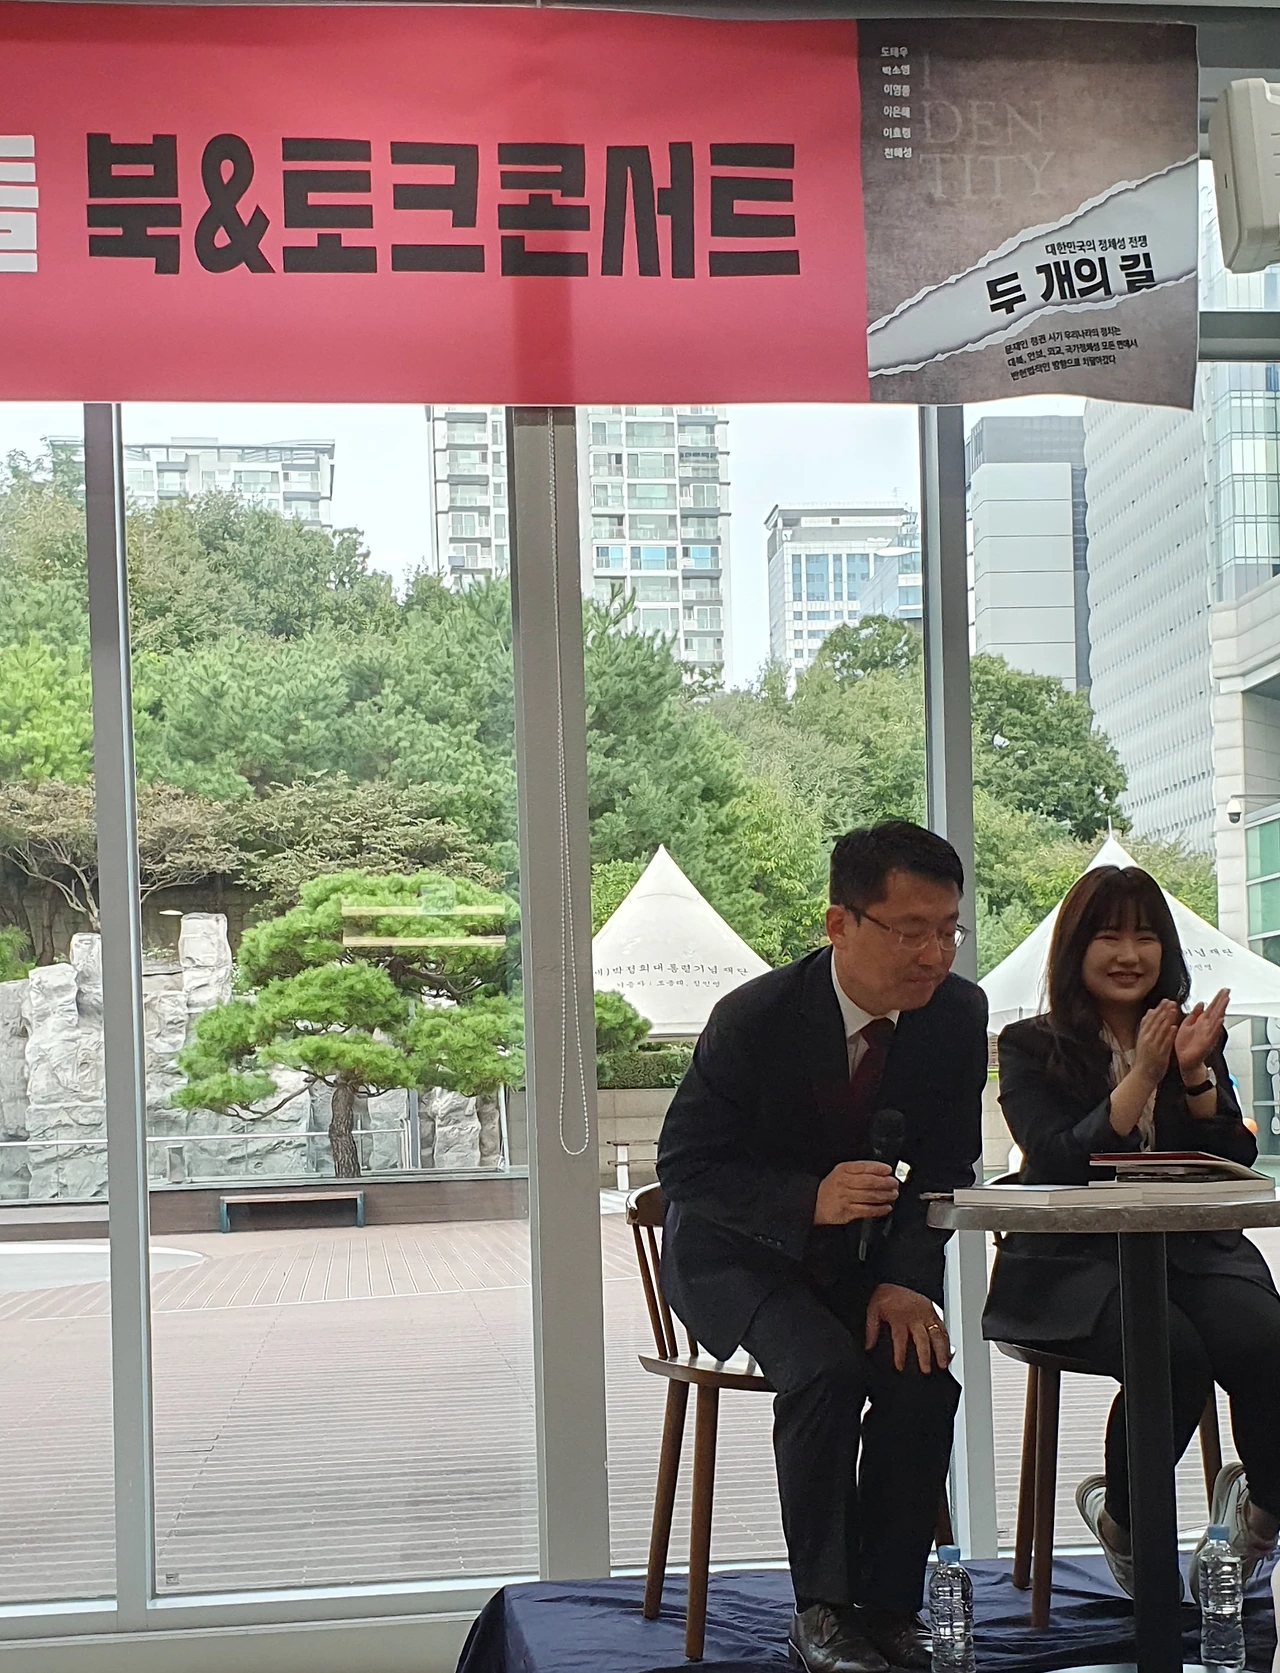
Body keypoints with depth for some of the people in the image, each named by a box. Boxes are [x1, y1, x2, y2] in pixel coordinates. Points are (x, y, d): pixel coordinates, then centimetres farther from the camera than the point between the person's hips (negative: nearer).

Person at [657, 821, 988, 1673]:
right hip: (740, 1252, -4)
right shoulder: (756, 1018, -23)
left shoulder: (959, 1014, -10)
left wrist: (906, 1279, -18)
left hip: (866, 1252, 4)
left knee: (924, 1377, -23)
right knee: (825, 1369, -30)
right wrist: (808, 1202, -33)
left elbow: (945, 1165, -1)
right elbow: (684, 1164, -17)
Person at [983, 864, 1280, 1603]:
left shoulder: (1195, 1037, 16)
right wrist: (1141, 1076, -15)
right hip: (1077, 1262, -3)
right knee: (1172, 1355, -32)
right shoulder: (1031, 1047, 5)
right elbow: (1059, 1163, -9)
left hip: (1194, 1250, 3)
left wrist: (1195, 1072, -7)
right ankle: (1120, 1520, -2)